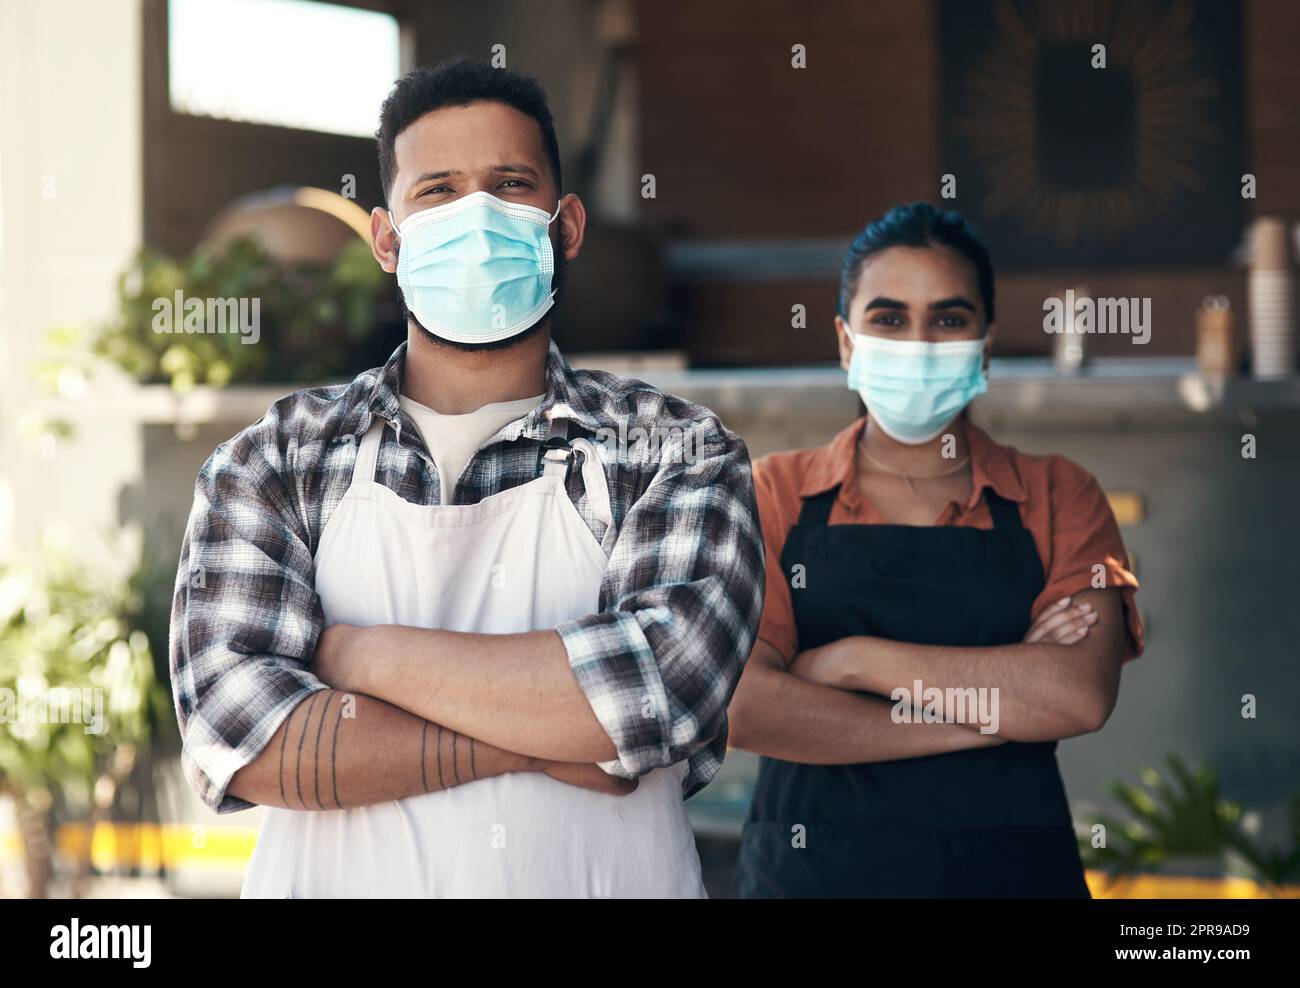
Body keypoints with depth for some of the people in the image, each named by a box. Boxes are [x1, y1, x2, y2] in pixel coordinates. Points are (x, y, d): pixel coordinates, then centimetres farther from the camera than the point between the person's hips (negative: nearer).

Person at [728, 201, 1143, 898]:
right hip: (808, 871, 0)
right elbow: (742, 708, -14)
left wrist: (854, 659, -15)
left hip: (1009, 868, 1)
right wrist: (989, 712, -15)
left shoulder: (1058, 498, 2)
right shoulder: (770, 495, 1)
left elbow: (1082, 696, -15)